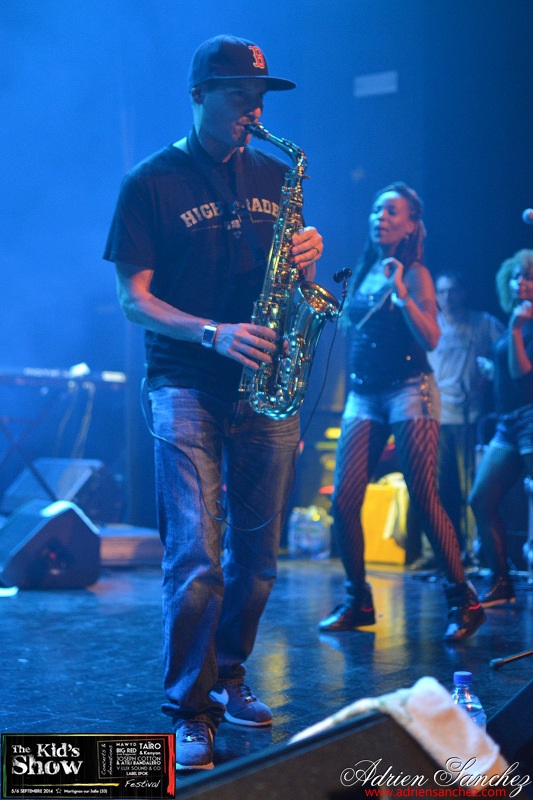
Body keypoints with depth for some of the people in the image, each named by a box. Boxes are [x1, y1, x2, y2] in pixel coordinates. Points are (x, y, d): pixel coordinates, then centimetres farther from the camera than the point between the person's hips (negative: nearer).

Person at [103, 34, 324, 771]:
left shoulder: (273, 177, 14)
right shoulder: (151, 183, 0)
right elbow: (134, 300, -5)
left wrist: (307, 257, -6)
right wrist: (213, 334, -20)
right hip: (187, 386, -4)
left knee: (257, 554, 9)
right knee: (196, 556, -11)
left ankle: (227, 675, 28)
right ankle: (189, 713, 0)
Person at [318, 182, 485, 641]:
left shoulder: (414, 274, -1)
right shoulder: (364, 272, 15)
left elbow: (430, 338, -14)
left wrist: (400, 290, -21)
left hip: (409, 392, -5)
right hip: (363, 395, 6)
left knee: (424, 500, -10)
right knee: (343, 502, -4)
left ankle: (464, 600, 1)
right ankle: (359, 601, 10)